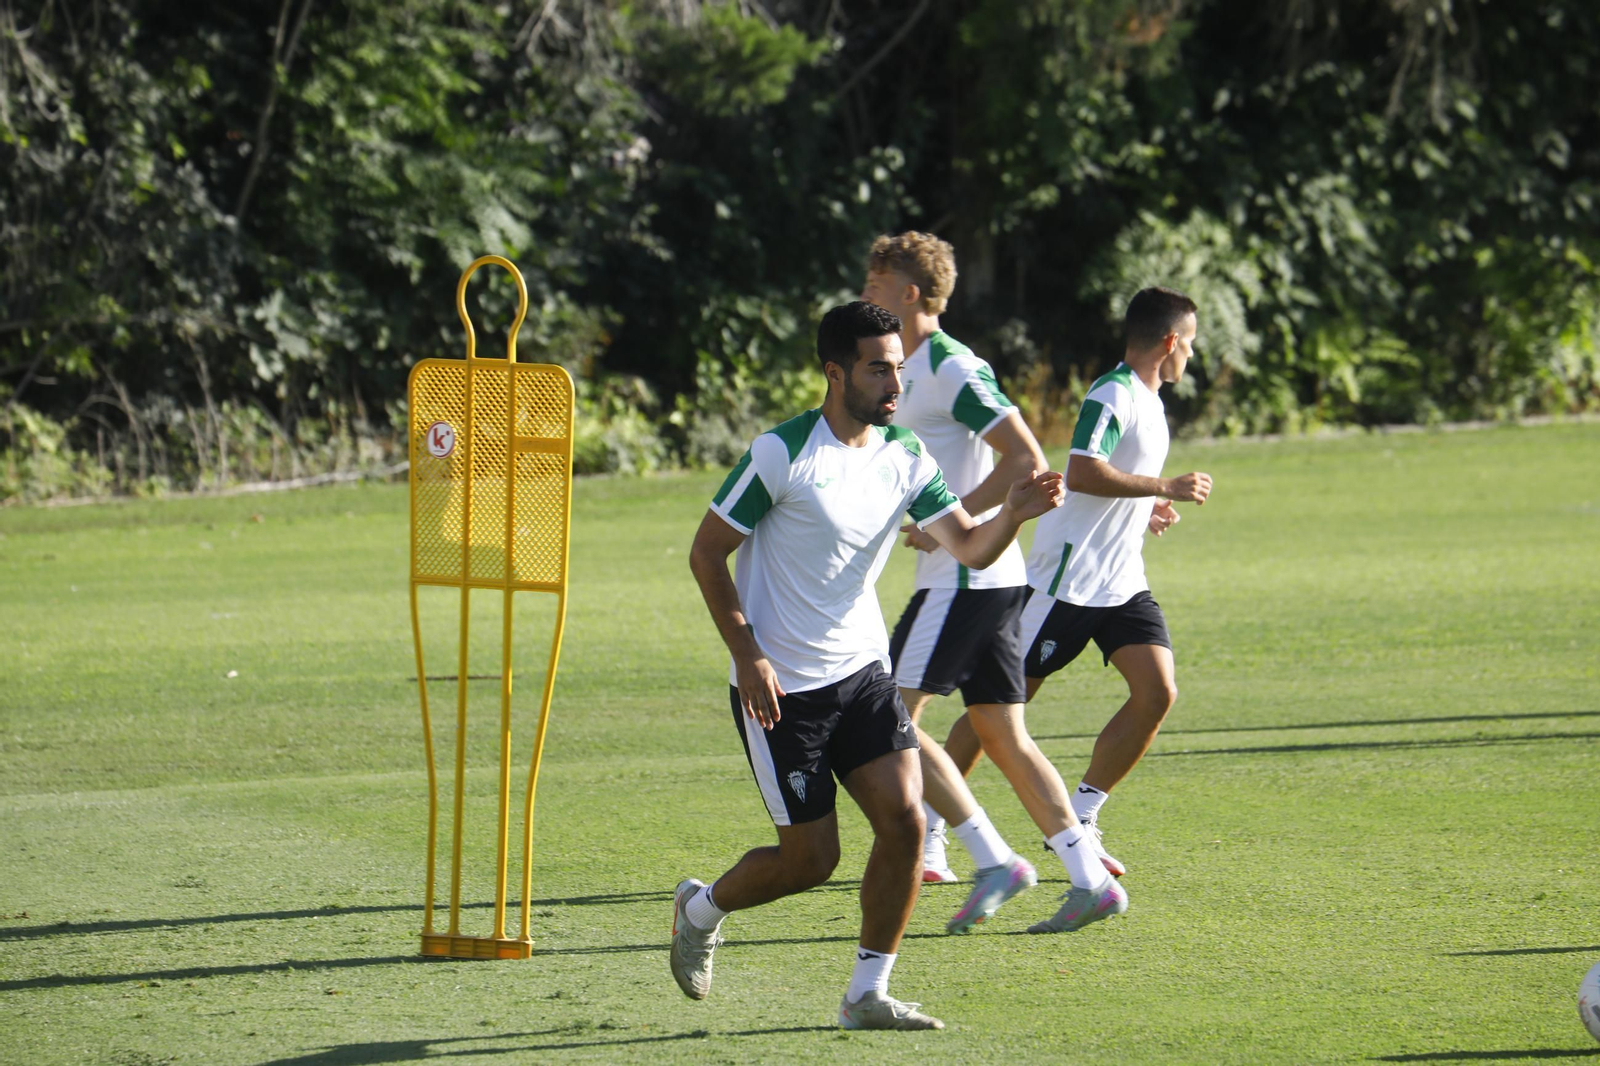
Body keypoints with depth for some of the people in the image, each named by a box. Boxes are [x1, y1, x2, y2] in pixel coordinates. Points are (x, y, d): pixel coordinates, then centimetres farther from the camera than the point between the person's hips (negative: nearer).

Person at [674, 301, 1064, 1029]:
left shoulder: (905, 458, 2)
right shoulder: (782, 453, -15)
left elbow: (969, 548, -3)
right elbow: (707, 552, -9)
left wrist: (1014, 514, -25)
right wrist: (746, 654, -17)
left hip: (862, 670, 5)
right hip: (779, 685, -5)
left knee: (904, 819, -10)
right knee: (811, 857, -2)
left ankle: (867, 994, 3)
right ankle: (701, 908, 28)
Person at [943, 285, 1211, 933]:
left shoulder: (1147, 400, 15)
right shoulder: (1111, 397, -16)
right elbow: (1082, 473, -30)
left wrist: (1149, 509, 13)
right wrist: (1168, 487, -24)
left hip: (1121, 581, 9)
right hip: (1067, 580, -9)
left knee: (1157, 691, -9)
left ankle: (1079, 819, 2)